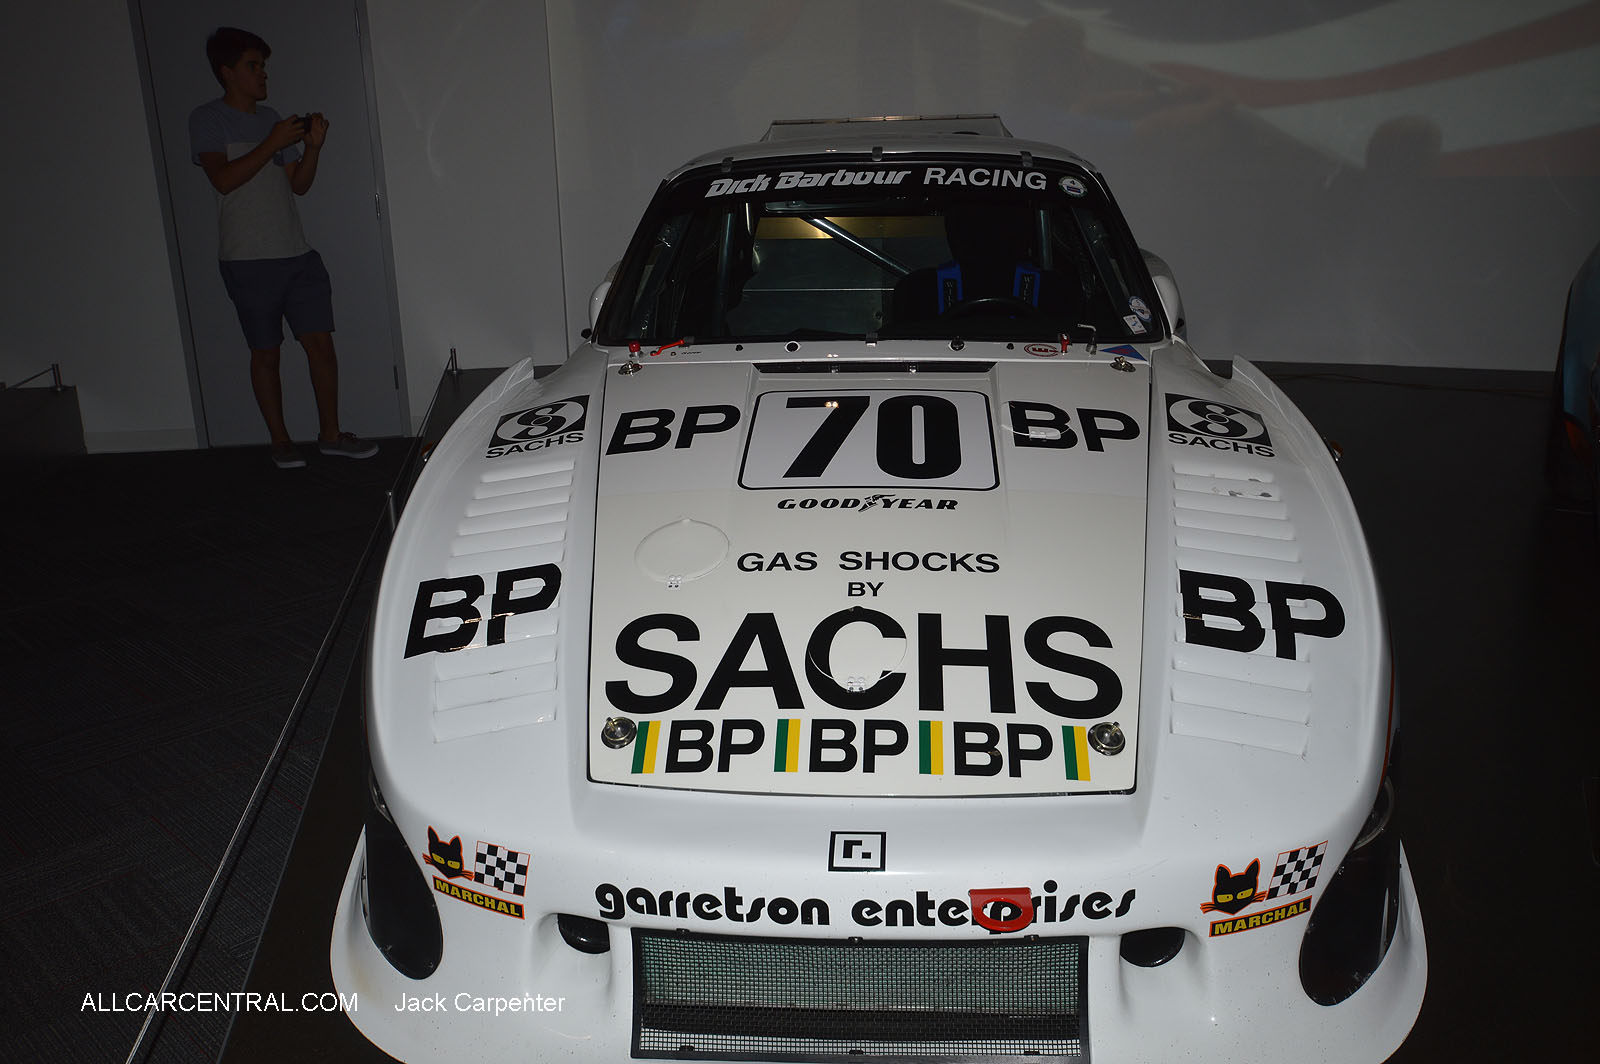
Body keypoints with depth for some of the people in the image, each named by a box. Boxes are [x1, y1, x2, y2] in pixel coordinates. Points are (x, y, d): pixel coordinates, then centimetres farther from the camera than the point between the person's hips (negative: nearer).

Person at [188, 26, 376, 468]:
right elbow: (223, 178, -15)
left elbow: (299, 184, 14)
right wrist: (273, 143, -16)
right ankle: (281, 441, 13)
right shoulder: (207, 119, -1)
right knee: (265, 352, 2)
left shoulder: (272, 118, 16)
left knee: (320, 341, 1)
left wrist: (313, 146, -3)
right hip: (248, 261, -5)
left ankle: (330, 433, 11)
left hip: (297, 253, 5)